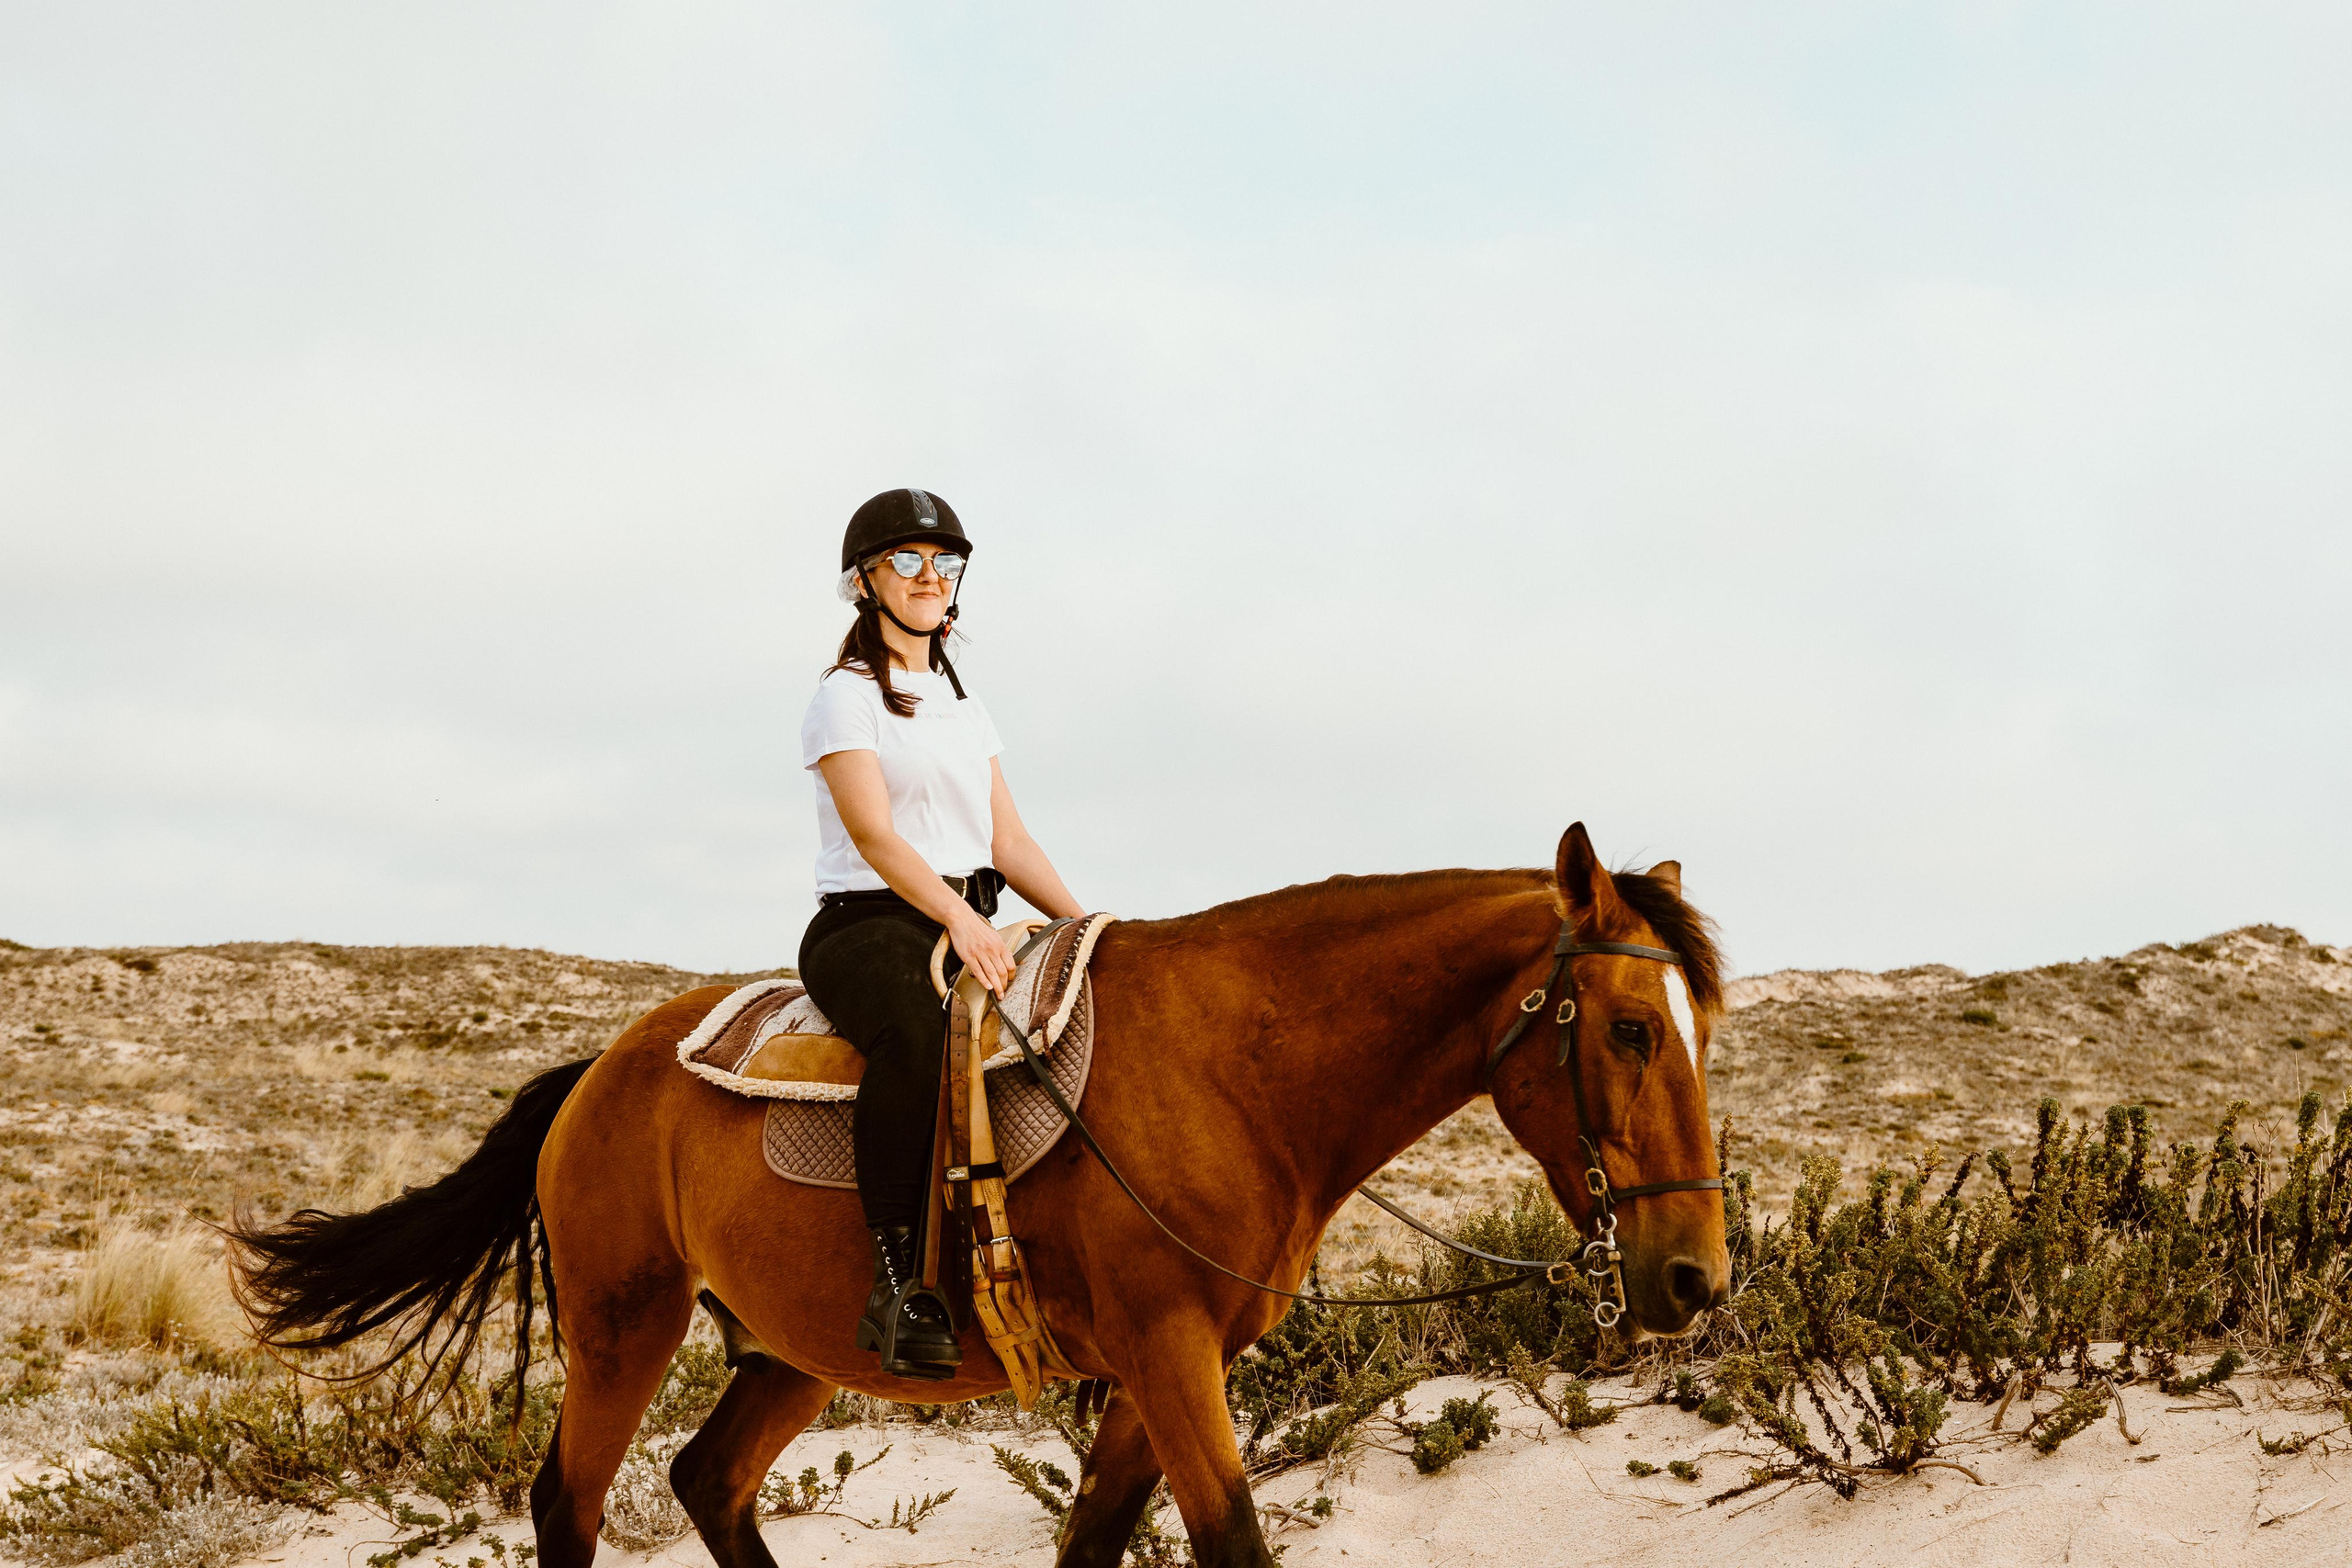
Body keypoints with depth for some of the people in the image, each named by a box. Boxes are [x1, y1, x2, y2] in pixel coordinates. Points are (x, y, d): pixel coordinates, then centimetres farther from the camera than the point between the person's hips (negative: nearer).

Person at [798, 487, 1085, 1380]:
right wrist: (957, 918, -30)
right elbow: (876, 835, -14)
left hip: (970, 928, 7)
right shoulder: (846, 698, 0)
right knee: (918, 1037, -40)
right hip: (866, 925, -7)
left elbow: (1009, 843, 19)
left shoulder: (965, 709, 22)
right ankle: (901, 1283, -37)